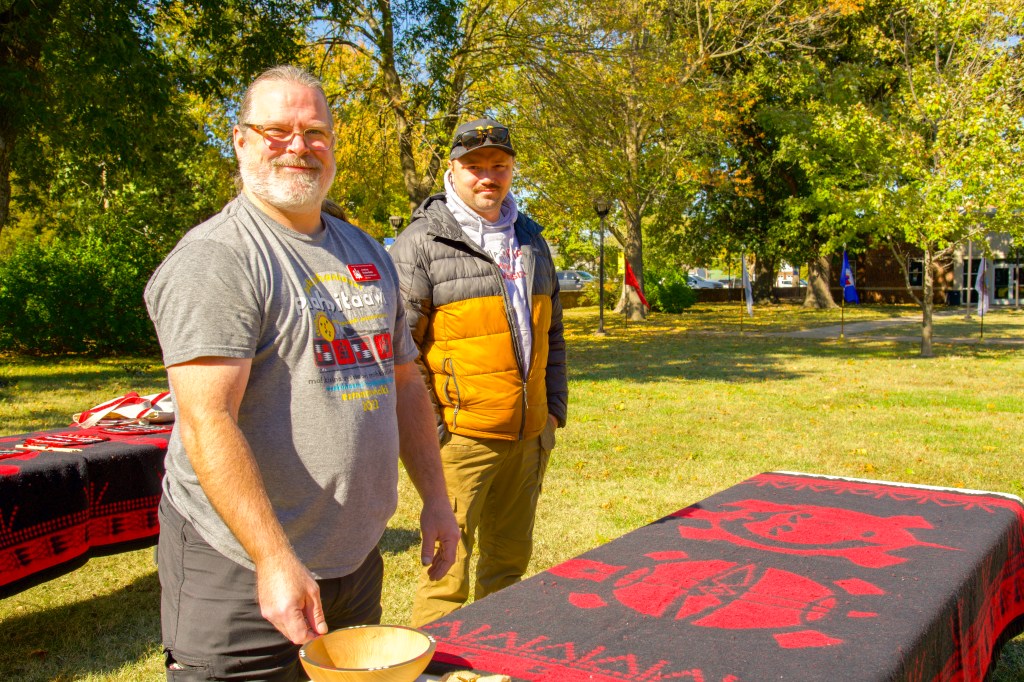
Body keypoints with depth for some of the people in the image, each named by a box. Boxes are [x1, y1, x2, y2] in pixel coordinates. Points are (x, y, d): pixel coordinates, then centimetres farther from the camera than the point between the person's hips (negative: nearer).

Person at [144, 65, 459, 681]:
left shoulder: (369, 255, 11)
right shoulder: (215, 256, -12)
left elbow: (405, 383, 17)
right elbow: (207, 423, -22)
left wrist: (436, 499, 12)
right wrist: (275, 559, -26)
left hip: (357, 559, 7)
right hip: (245, 568, -7)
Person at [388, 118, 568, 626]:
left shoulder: (530, 240, 15)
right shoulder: (421, 242, -5)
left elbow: (550, 333, 22)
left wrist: (553, 408, 14)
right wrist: (426, 427, -13)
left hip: (528, 434, 7)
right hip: (459, 435, -6)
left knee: (510, 560, 17)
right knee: (448, 569, -2)